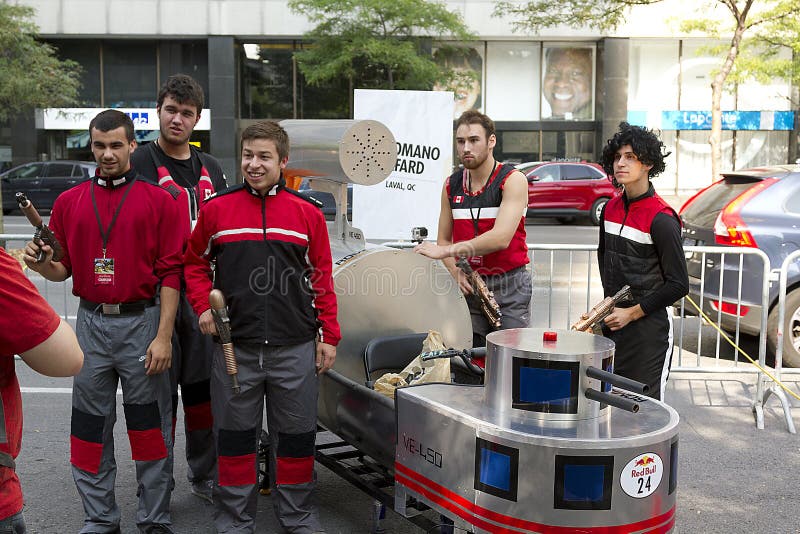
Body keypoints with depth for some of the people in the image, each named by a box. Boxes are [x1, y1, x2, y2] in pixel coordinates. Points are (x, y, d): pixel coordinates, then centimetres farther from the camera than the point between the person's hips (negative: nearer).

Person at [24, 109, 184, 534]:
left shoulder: (158, 200, -1)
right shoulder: (70, 202, 9)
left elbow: (170, 273, -5)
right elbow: (64, 269, 13)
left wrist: (163, 337, -11)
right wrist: (42, 264, -11)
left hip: (142, 323, -3)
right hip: (91, 323, 3)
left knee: (149, 427, 4)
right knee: (90, 426, 10)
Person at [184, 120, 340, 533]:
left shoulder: (308, 213, 3)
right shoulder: (217, 209, 2)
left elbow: (322, 278, 7)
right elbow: (195, 263, 12)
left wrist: (328, 336, 6)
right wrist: (203, 307, -3)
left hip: (295, 348, 1)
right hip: (235, 347, 0)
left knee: (296, 435, 11)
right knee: (234, 435, 10)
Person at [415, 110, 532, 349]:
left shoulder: (513, 180, -9)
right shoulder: (451, 185, 7)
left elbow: (501, 238, -22)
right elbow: (444, 239, 14)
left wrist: (444, 251, -23)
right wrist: (454, 271, -7)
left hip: (509, 285, -3)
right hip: (469, 285, 4)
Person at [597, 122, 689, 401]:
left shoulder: (661, 218, -15)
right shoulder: (610, 208, 7)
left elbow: (678, 284, -13)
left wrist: (632, 313, -13)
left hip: (649, 328, -7)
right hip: (613, 323, 7)